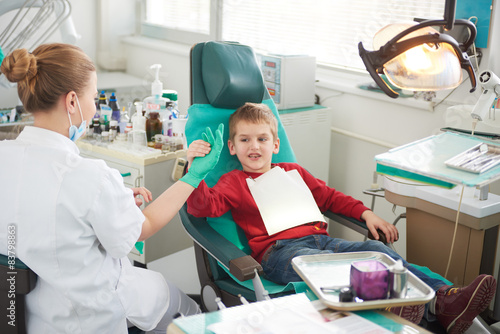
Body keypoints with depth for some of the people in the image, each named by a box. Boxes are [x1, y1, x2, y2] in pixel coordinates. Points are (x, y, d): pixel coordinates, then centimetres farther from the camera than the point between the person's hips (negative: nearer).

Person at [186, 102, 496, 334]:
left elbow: (329, 196, 31)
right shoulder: (234, 181, 13)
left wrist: (365, 213, 19)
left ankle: (445, 299, -33)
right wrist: (194, 167, -15)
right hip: (278, 250, -5)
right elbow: (204, 206, -2)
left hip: (319, 239, 6)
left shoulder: (293, 172, 28)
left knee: (377, 250, -19)